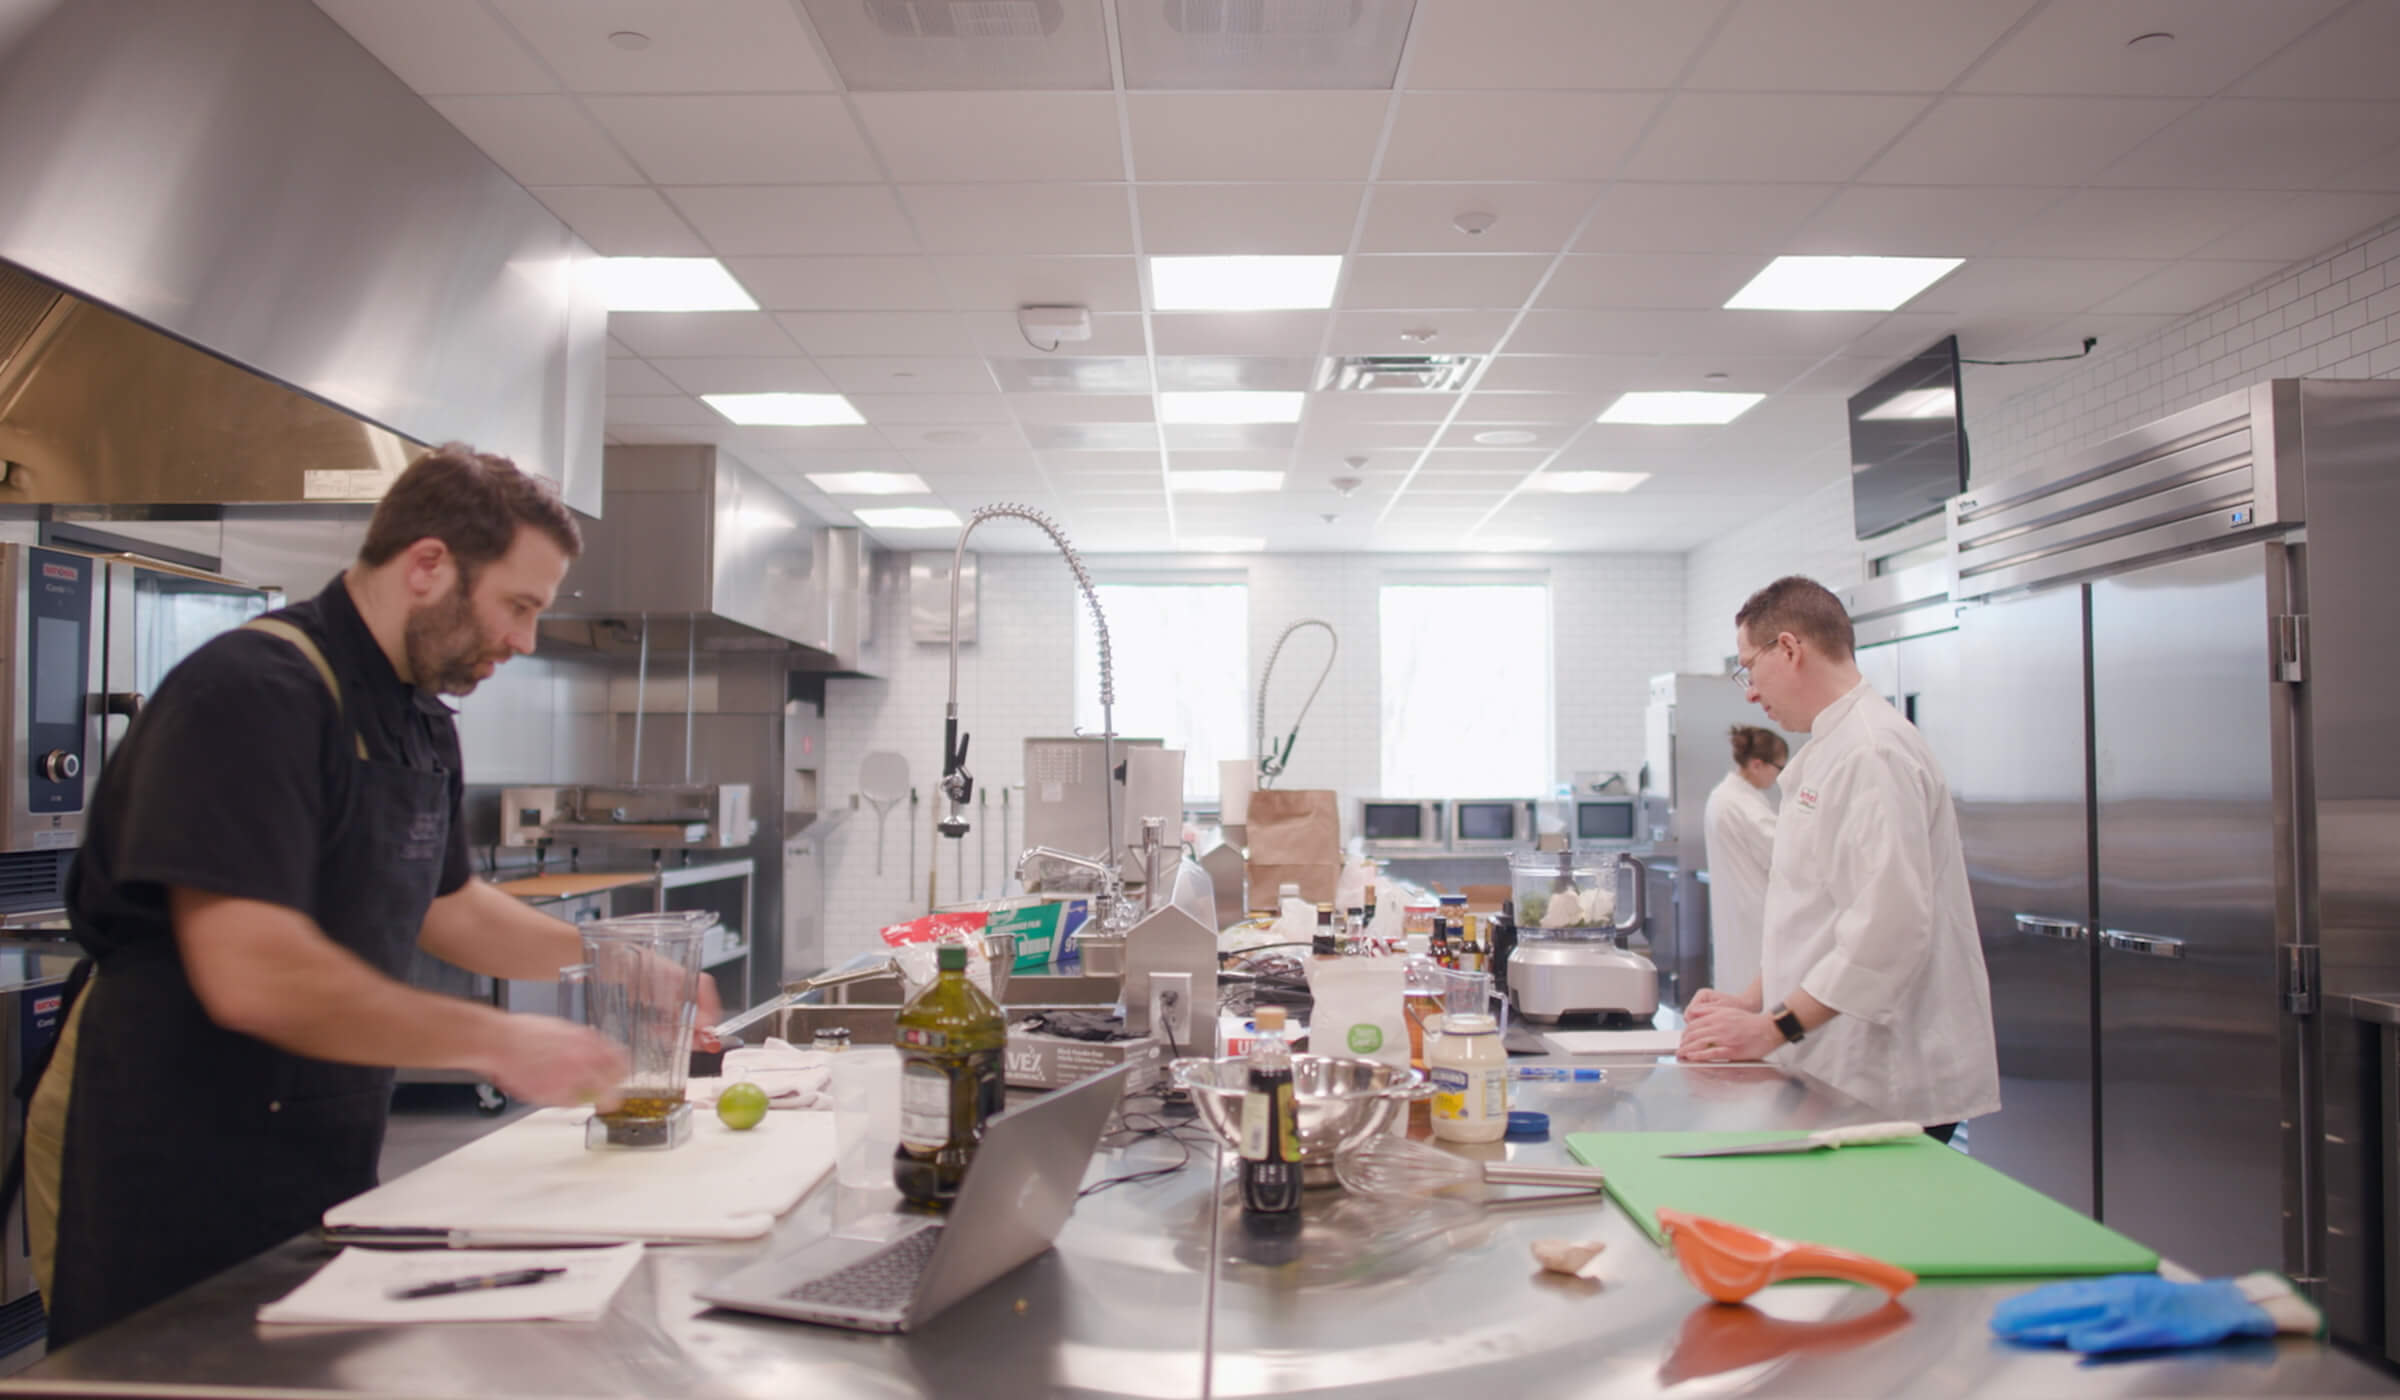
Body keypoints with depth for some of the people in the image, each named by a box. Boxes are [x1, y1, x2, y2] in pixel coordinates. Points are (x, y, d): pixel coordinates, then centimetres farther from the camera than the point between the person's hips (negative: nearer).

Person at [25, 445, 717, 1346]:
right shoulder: (256, 694, -22)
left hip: (320, 1168, 9)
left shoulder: (419, 723, 9)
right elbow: (254, 976, -31)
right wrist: (498, 1042, -25)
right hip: (172, 1190, -9)